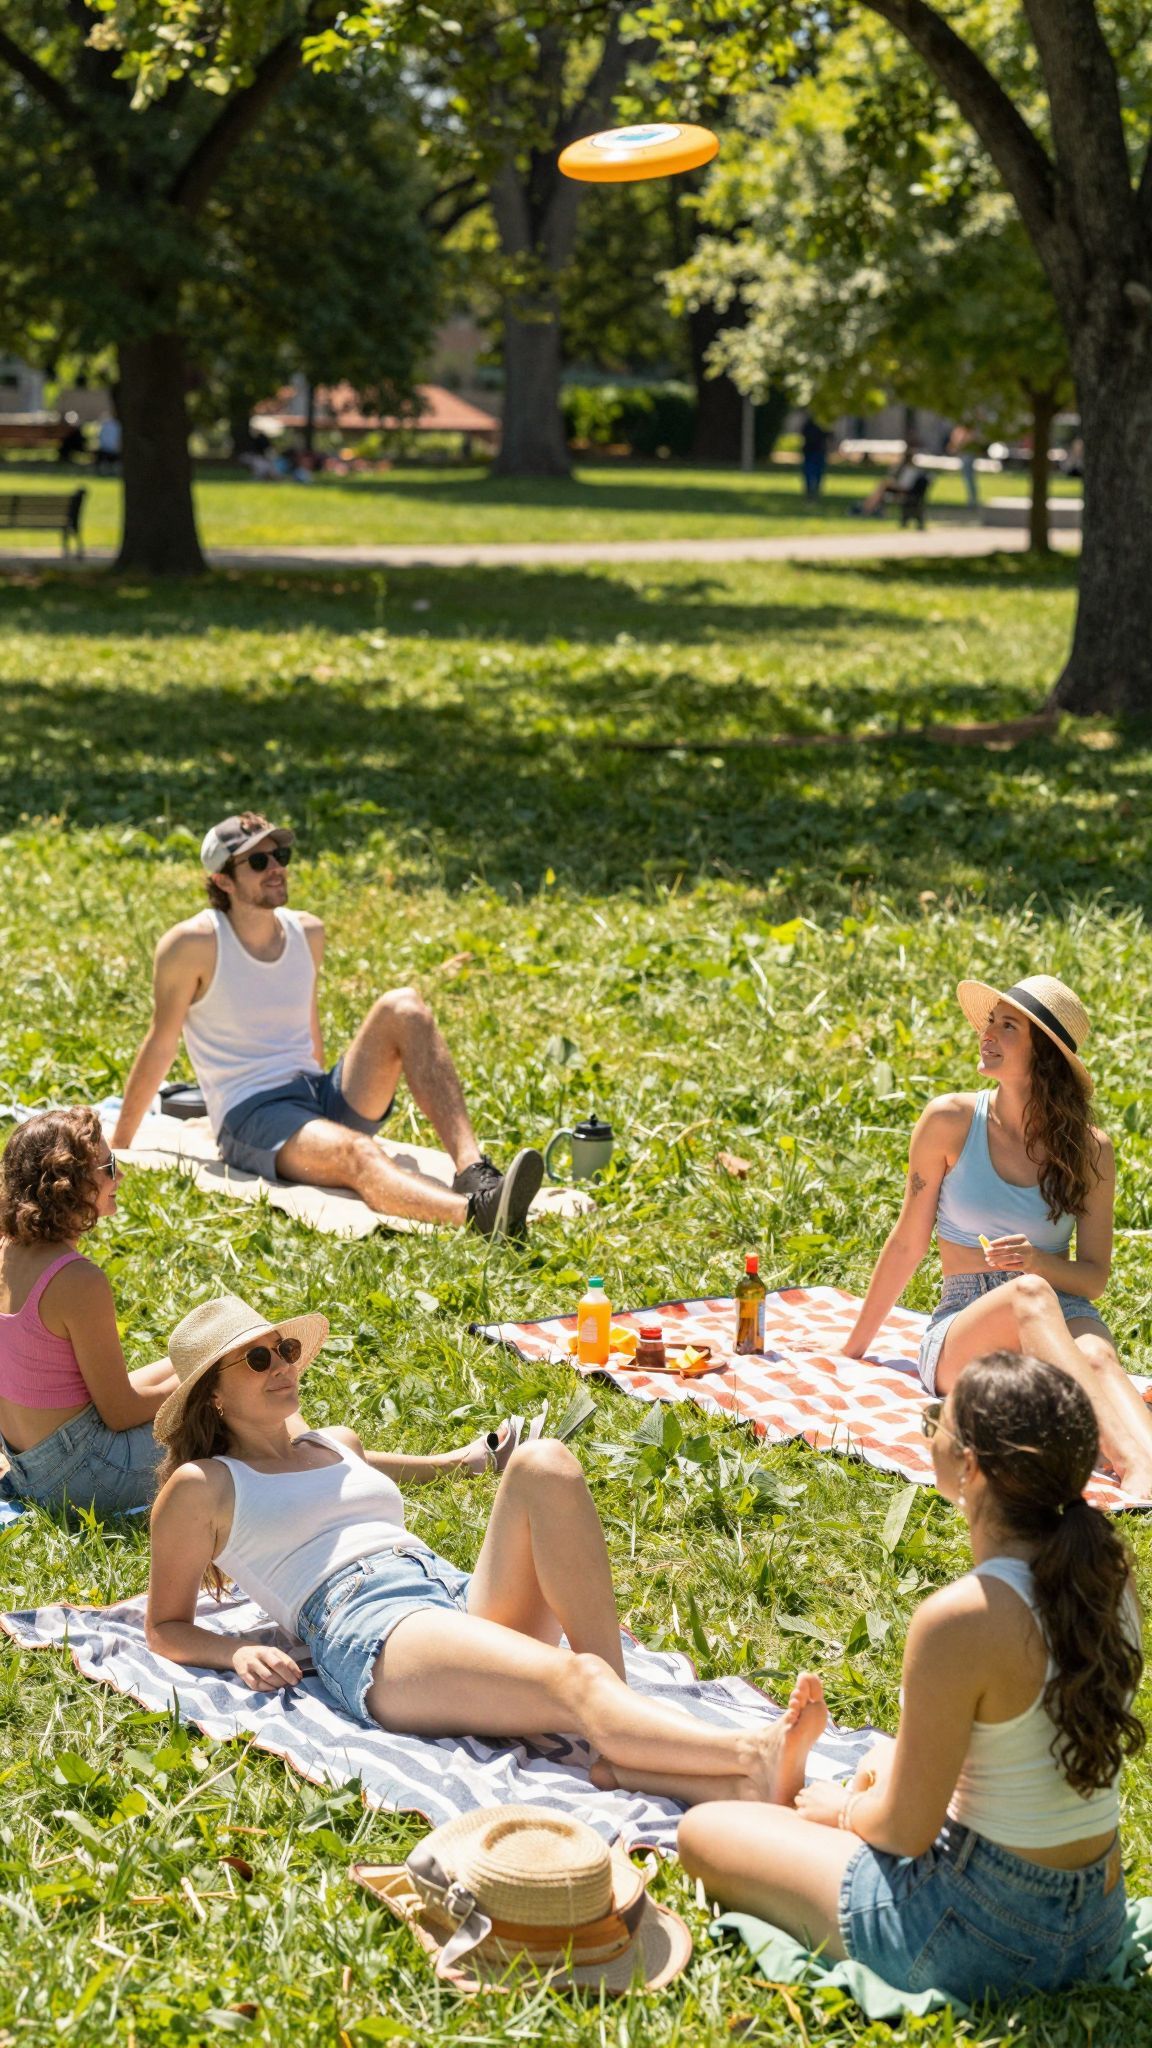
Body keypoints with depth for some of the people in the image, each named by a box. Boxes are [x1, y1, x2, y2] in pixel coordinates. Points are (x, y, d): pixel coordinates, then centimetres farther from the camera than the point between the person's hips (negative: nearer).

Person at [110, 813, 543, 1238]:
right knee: (355, 1152, -37)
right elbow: (161, 1046, 0)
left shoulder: (308, 933, 11)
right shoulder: (193, 944, -7)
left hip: (321, 1097, 6)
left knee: (403, 1008, -19)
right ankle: (477, 1213, -67)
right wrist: (117, 1146, 6)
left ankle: (472, 1170, -36)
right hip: (250, 1116, -6)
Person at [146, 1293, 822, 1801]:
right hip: (367, 1632, -7)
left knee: (544, 1463, -22)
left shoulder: (336, 1443, 32)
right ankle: (750, 1761, -61)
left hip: (466, 1596, 7)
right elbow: (168, 1630, 13)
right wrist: (237, 1651, -5)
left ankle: (619, 1696, -32)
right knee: (571, 1681, -35)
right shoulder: (202, 1486, 13)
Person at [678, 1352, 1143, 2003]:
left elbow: (906, 1831, -18)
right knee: (883, 1760, 35)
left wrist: (844, 1811, 4)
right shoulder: (1109, 1575, -7)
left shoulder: (959, 1619, -29)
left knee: (704, 1830, 8)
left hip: (986, 1942, -7)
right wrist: (898, 1761, 13)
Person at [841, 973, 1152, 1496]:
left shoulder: (1089, 1149, 2)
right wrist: (853, 1348, 13)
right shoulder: (951, 1121, -1)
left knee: (1095, 1355, -36)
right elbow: (907, 1244, 7)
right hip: (962, 1331, -2)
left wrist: (1037, 1261, -16)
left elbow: (1095, 1278, 6)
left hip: (1063, 1319, 2)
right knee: (1028, 1294, -38)